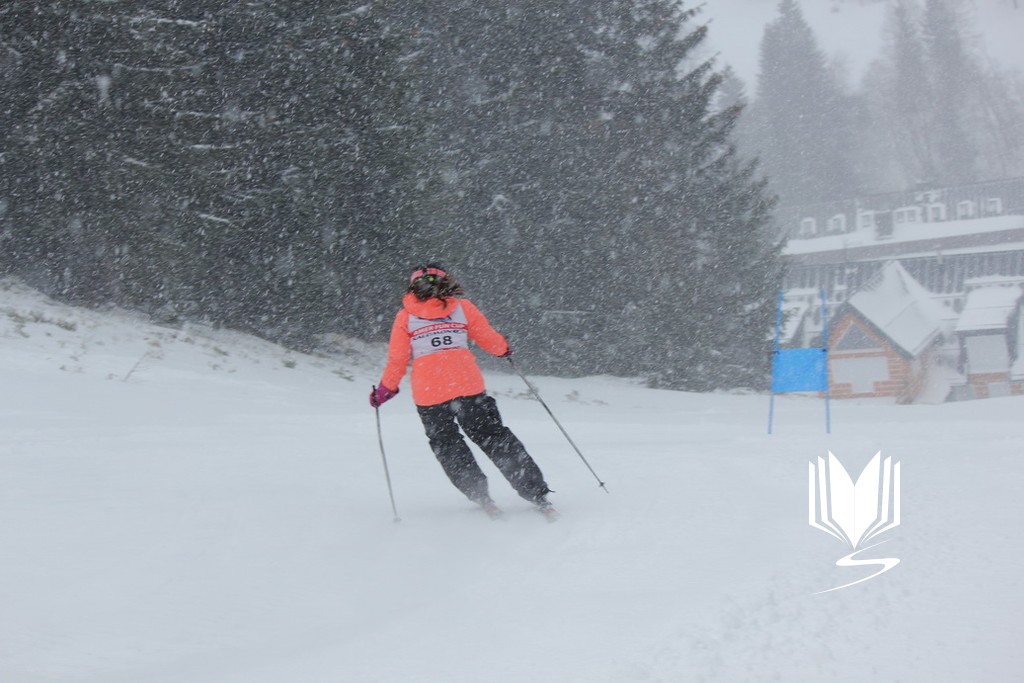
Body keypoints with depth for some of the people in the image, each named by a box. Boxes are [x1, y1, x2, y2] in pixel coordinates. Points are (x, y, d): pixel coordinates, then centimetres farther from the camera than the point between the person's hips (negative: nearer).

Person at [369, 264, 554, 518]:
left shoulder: (405, 316, 7)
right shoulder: (462, 307, 8)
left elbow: (397, 360, 5)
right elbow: (490, 339, 12)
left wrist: (385, 389, 19)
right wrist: (505, 349, 34)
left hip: (429, 396, -1)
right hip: (469, 388, 1)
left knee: (447, 446, 20)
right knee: (496, 439, 11)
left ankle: (480, 496, 10)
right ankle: (537, 495, 6)